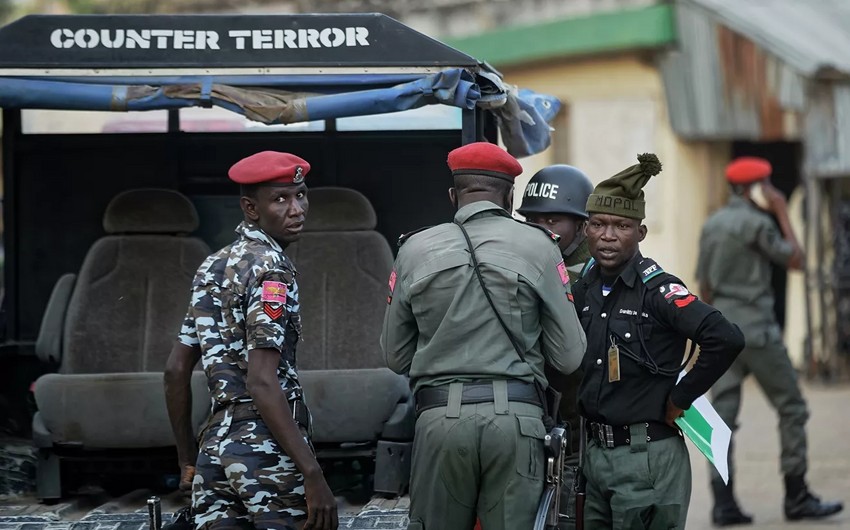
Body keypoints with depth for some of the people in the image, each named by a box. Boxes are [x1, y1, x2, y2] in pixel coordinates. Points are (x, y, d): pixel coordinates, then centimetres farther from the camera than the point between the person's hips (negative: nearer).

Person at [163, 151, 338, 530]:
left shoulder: (213, 267, 15)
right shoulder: (270, 268, -10)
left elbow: (176, 371, 17)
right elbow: (262, 383, -19)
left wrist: (188, 462, 24)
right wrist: (313, 475, -22)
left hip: (215, 448, 8)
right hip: (268, 449, -8)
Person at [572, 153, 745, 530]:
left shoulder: (656, 288, -13)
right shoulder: (584, 287, 8)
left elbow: (726, 339, -25)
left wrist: (680, 398, -16)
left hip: (647, 457, -7)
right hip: (594, 452, 7)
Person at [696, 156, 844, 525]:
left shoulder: (712, 225, 13)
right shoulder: (757, 222, -11)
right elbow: (796, 260, -3)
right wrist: (783, 214, 2)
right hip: (756, 328, -7)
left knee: (723, 412, 3)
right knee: (791, 408, 2)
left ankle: (723, 501, -3)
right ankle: (796, 497, 3)